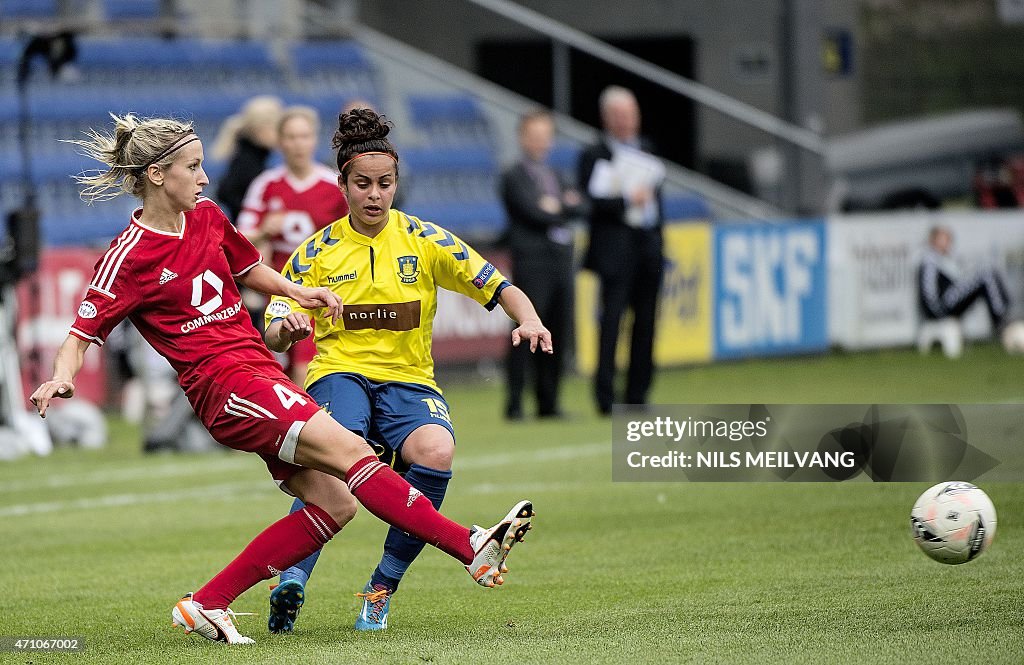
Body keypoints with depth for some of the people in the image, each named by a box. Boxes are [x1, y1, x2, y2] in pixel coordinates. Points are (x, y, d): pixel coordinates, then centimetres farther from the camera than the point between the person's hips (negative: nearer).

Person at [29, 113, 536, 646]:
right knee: (350, 449, -21)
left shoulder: (207, 218, 13)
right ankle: (473, 550, -26)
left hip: (261, 372, 9)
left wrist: (296, 292, 12)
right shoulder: (130, 256, -8)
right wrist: (61, 379, -27)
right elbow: (81, 335, -7)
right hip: (225, 385, -9)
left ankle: (206, 605, 2)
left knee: (334, 503, -2)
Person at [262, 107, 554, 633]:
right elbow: (272, 339, 4)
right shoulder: (317, 252, 6)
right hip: (340, 372, -1)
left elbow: (500, 289, 5)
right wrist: (287, 327, -21)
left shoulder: (423, 240, 6)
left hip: (408, 380, 1)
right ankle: (292, 578, -40)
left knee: (436, 452, -32)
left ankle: (382, 589, -17)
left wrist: (528, 319, -16)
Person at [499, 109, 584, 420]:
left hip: (561, 263, 7)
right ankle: (515, 403, -7)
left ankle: (548, 403, 12)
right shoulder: (513, 177, -2)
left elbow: (578, 207, 9)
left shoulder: (555, 176, 20)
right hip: (532, 263, -7)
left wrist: (557, 206, -9)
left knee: (558, 335, 7)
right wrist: (564, 208, 0)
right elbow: (534, 212, -14)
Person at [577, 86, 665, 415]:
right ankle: (606, 397, -10)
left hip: (649, 246, 6)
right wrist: (627, 200, -20)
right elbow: (589, 201, -12)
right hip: (616, 248, -6)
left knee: (646, 322, 5)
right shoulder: (594, 156, -3)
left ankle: (637, 395, 10)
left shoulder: (645, 151, 18)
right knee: (612, 319, -10)